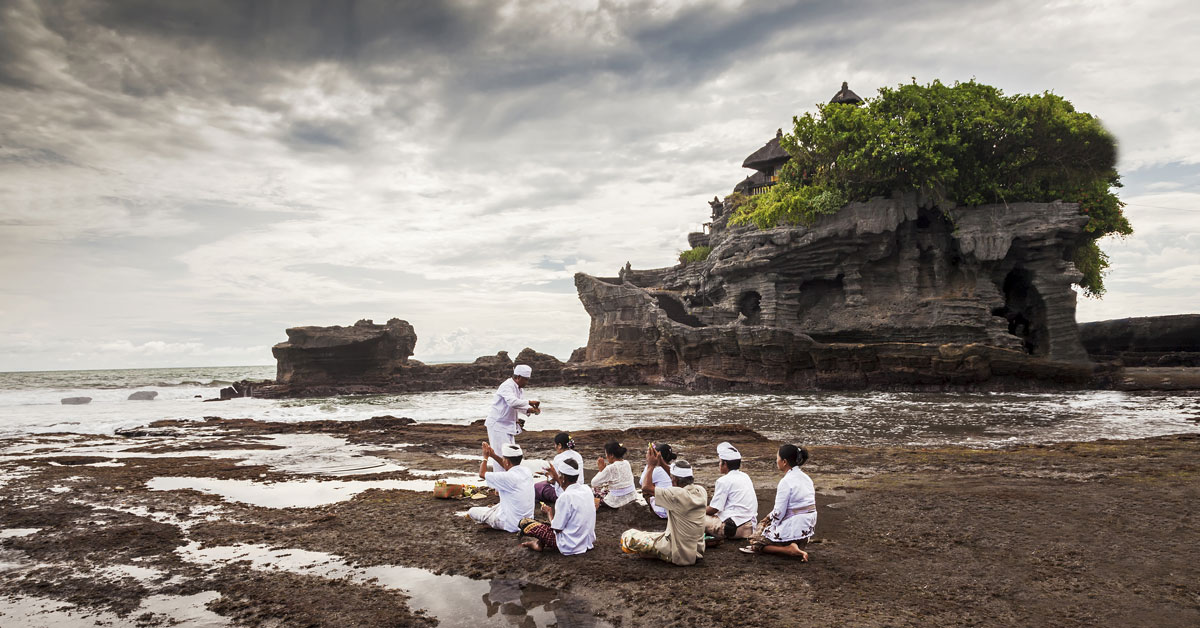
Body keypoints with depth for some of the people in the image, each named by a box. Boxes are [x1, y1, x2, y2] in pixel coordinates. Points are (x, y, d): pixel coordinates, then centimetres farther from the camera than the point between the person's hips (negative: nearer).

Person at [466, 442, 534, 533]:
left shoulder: (507, 477, -26)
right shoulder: (527, 472, -5)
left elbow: (482, 474, -12)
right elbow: (509, 467, 18)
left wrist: (485, 457, 4)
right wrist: (493, 455, 16)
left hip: (511, 524, -8)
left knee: (472, 512, 5)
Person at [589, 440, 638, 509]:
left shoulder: (610, 468, -20)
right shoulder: (626, 463, 0)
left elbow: (594, 483, -13)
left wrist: (601, 470, -3)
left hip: (618, 502, -7)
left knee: (593, 490, 15)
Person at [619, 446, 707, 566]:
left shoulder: (678, 495, -27)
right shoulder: (701, 491, -5)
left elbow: (646, 487, -20)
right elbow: (681, 480, 15)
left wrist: (651, 464, -8)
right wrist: (662, 463, 15)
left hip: (678, 555, -8)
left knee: (627, 536, 0)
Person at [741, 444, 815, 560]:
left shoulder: (786, 482, -19)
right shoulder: (806, 478, 7)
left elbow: (779, 513, -19)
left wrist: (768, 520, 0)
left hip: (793, 530, -9)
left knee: (755, 542, 5)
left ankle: (789, 550, -11)